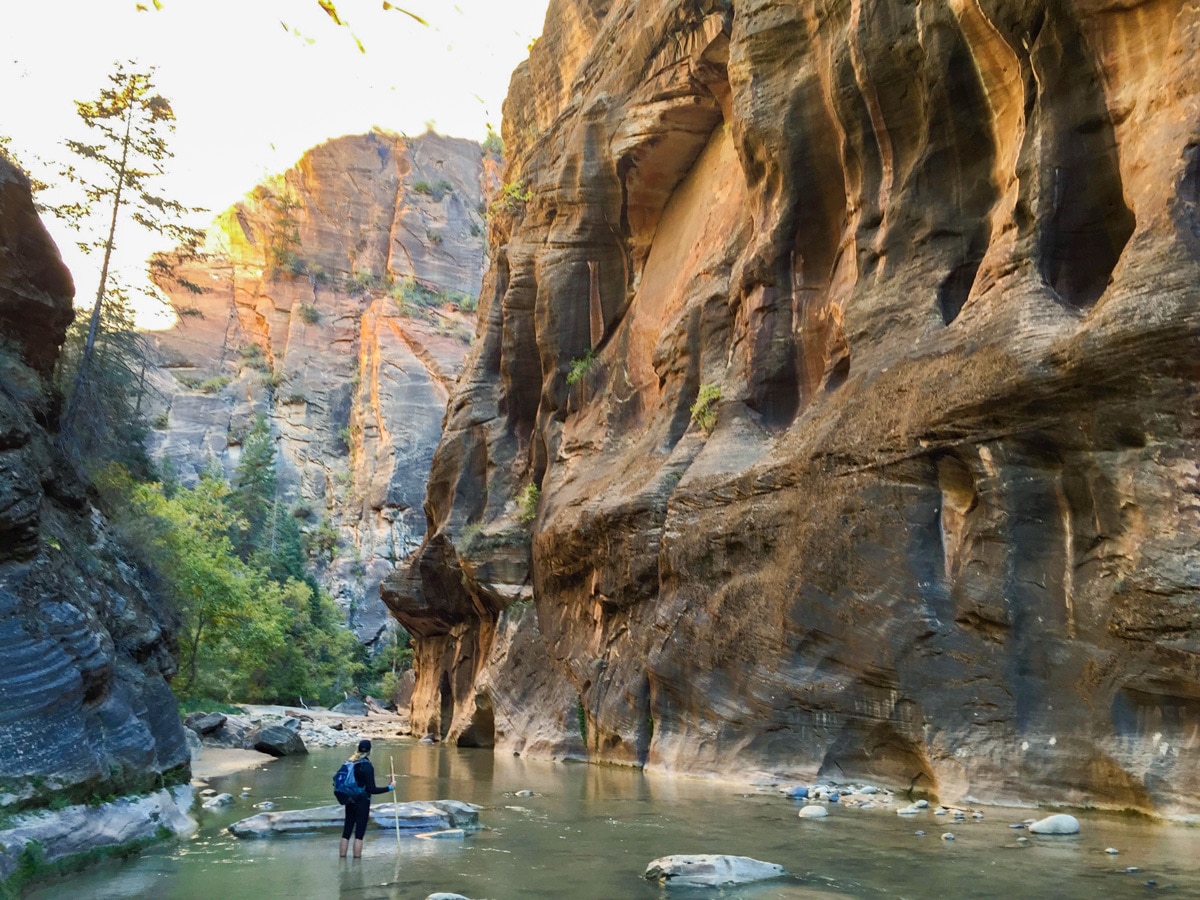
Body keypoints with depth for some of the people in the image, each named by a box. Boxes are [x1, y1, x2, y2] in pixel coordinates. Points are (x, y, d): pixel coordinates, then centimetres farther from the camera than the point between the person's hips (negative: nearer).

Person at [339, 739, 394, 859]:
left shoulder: (350, 763, 5)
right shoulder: (367, 766, -15)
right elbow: (371, 789, -17)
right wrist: (389, 787, -10)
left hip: (350, 802, 6)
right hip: (362, 803, -6)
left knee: (346, 832, 11)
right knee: (359, 834, 0)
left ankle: (342, 858, 14)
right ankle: (357, 858, 1)